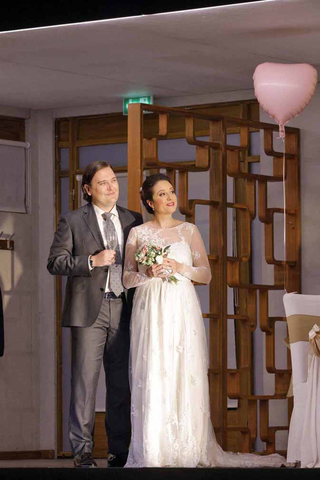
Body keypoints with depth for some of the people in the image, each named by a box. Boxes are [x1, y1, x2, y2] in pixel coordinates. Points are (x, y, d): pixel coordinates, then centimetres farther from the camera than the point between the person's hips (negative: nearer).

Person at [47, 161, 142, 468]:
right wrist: (91, 261, -14)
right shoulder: (72, 221, 4)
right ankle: (82, 451, 1)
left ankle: (120, 451, 12)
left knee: (122, 383, 5)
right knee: (85, 381, -4)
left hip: (123, 309, 3)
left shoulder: (133, 221, 13)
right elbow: (55, 263, -2)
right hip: (89, 310, -3)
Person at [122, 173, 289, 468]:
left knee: (184, 375, -5)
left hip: (182, 310, 0)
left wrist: (181, 268, -10)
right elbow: (127, 278, 9)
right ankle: (153, 452, -2)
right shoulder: (138, 233, 9)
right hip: (150, 310, 0)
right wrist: (148, 274, -10)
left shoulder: (188, 231, 9)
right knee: (152, 377, -6)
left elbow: (206, 274, 7)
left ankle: (188, 450, 0)